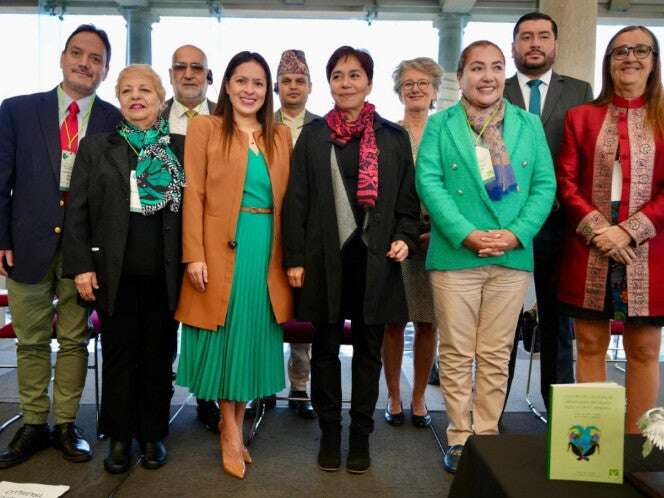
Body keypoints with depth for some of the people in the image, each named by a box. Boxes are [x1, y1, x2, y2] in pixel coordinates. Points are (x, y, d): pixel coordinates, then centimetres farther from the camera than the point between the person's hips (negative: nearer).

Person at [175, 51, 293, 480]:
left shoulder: (281, 136, 12)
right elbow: (194, 194, -5)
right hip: (222, 248, -3)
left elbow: (286, 199, 9)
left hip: (267, 250, 4)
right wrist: (195, 255, -13)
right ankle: (232, 433, 19)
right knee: (225, 336, 4)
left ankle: (234, 423, 25)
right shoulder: (205, 128, 2)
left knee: (254, 336, 9)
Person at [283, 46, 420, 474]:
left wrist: (405, 238, -9)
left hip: (376, 260, 0)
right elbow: (296, 200, 2)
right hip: (326, 258, 0)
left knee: (369, 349, 8)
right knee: (326, 348, 9)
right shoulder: (313, 135, 5)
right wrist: (294, 259, -4)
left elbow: (408, 198, 8)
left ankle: (361, 436, 22)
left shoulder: (394, 137, 6)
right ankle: (329, 433, 24)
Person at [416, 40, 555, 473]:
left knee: (496, 356, 9)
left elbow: (545, 184, 5)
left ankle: (487, 435, 21)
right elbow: (429, 182, -6)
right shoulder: (440, 125, 5)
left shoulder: (529, 124, 11)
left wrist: (517, 233, -11)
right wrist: (465, 234, -17)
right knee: (456, 354, 4)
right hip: (455, 255, -2)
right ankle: (459, 437, 18)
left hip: (513, 257, 2)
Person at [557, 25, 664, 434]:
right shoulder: (581, 117, 10)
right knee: (590, 346, 6)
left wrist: (628, 231, -13)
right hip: (588, 252, 1)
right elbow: (566, 183, 2)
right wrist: (597, 229, -11)